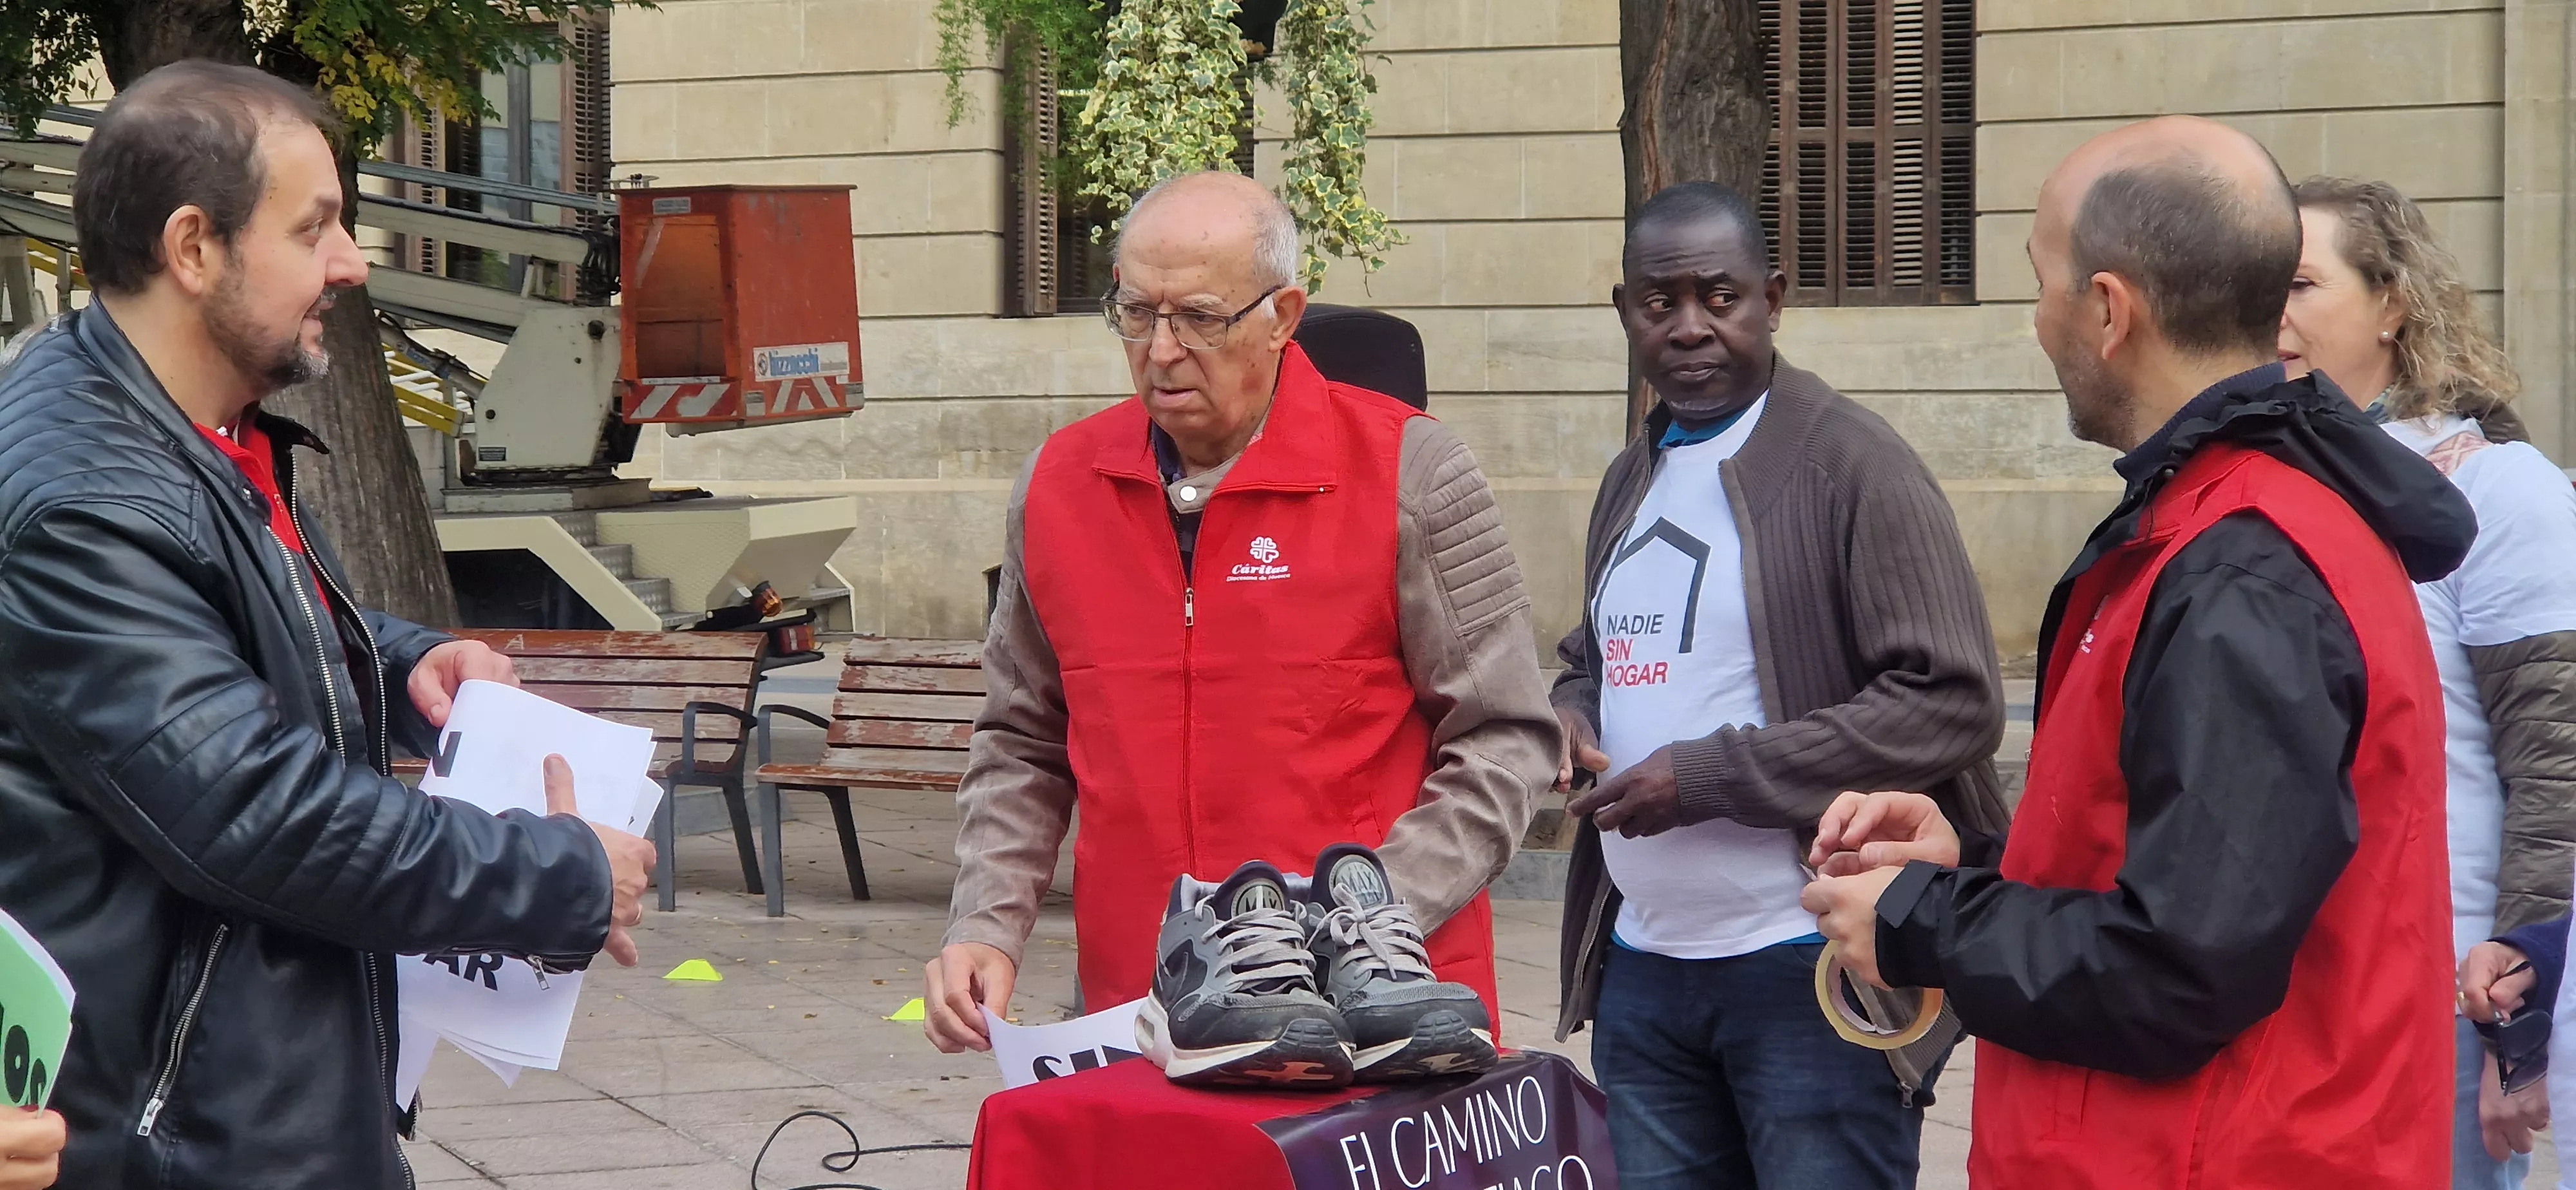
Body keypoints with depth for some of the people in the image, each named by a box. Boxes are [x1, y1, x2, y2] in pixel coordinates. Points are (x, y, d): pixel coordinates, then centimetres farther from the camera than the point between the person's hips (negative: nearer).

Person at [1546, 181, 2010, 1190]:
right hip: (1641, 970, 7)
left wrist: (1710, 777, -19)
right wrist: (1569, 715, 4)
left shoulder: (1853, 465, -9)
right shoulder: (1633, 479, 16)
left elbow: (1953, 703, -16)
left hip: (1813, 976, -7)